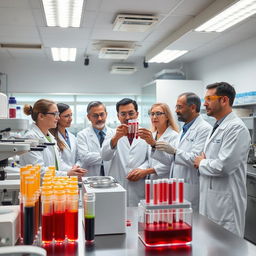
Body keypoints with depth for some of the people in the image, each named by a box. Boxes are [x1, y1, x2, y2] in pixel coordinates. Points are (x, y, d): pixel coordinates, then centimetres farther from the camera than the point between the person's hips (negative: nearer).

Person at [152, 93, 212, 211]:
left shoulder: (204, 129, -12)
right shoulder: (184, 129, 17)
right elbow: (171, 159, 14)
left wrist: (174, 150, -21)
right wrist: (153, 144, 4)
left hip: (191, 191, -8)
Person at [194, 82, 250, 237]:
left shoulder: (236, 128, -17)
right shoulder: (217, 128, 13)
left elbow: (223, 166, -25)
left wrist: (201, 163, -8)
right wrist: (203, 162, -1)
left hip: (226, 204, -9)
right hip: (211, 200, 9)